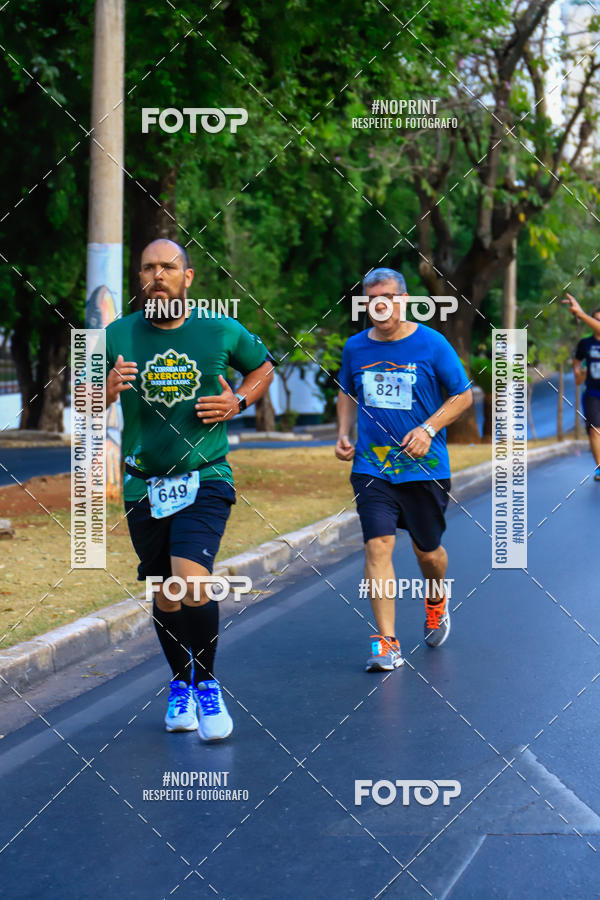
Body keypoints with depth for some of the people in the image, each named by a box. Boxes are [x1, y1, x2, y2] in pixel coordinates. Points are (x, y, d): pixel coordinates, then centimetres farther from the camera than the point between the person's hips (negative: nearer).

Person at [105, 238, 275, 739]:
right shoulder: (117, 336, 0)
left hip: (205, 479, -2)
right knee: (165, 595, 11)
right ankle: (181, 683, 34)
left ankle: (207, 684, 0)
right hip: (144, 485, 2)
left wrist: (238, 402, -1)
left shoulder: (222, 332, -1)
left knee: (192, 580, -20)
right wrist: (108, 390, -16)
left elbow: (264, 367, 18)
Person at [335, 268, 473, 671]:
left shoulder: (432, 344, -6)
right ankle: (388, 644, -11)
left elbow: (463, 395, -1)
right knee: (378, 544, -13)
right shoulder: (355, 347, 5)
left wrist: (428, 430, -14)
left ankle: (436, 601, 46)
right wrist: (344, 434, 6)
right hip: (371, 466, 2)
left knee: (427, 550, 11)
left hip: (424, 466, -1)